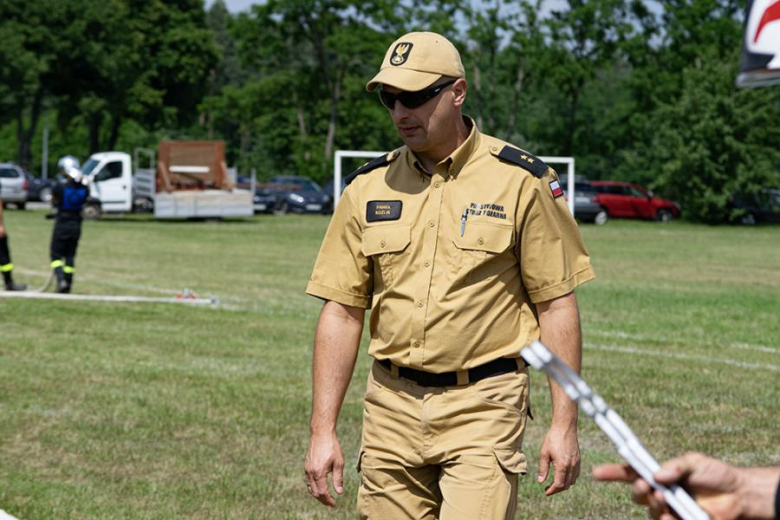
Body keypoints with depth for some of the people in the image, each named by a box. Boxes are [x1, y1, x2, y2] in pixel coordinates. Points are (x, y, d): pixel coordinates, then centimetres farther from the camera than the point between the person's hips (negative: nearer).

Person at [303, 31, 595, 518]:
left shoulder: (521, 181, -3)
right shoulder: (368, 187, 6)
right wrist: (323, 431, 1)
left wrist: (565, 423, -7)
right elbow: (342, 312, 7)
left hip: (483, 407, -4)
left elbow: (557, 304, -2)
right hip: (392, 406, 4)